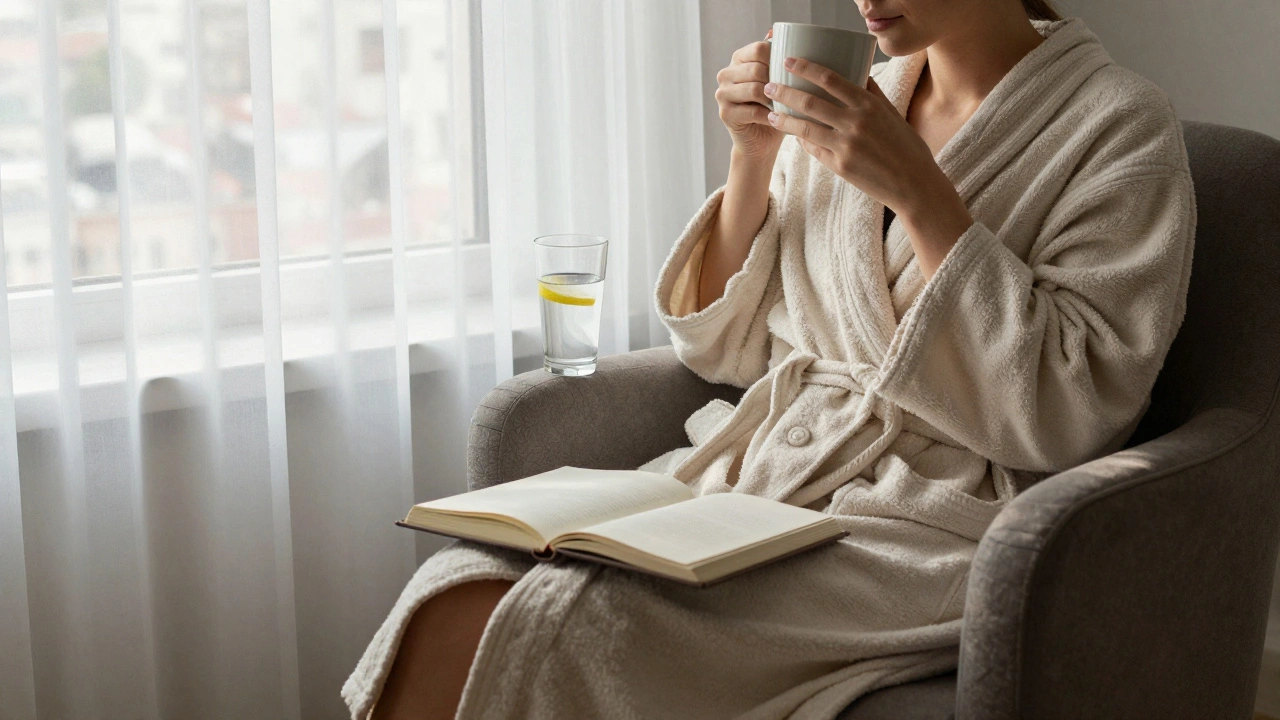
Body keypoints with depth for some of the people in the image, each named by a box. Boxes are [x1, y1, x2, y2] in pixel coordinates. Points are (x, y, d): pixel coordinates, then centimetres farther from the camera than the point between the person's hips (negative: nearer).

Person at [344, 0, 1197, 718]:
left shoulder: (1123, 128, -5)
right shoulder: (849, 100, 13)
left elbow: (1069, 413, -15)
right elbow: (724, 347, 17)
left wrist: (919, 193, -18)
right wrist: (754, 159, 1)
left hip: (930, 519, -6)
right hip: (760, 460, 6)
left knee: (571, 621, -28)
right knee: (458, 596, -20)